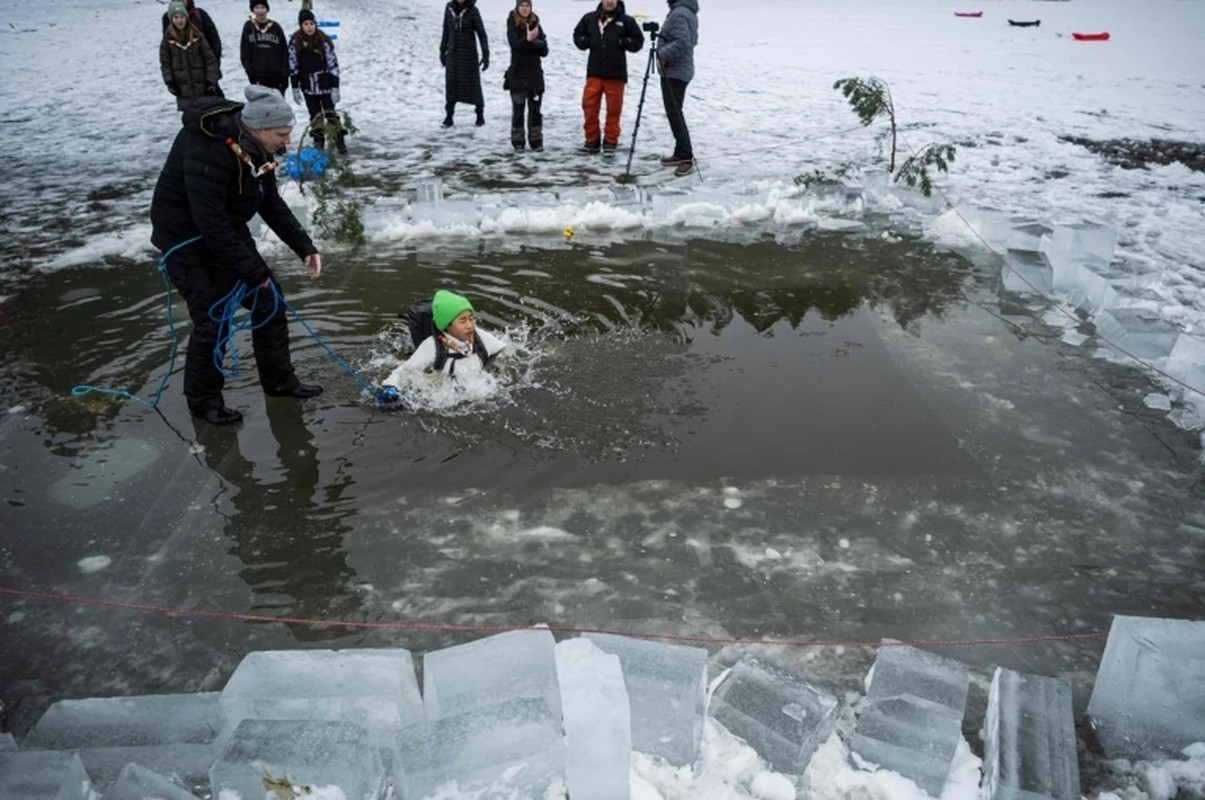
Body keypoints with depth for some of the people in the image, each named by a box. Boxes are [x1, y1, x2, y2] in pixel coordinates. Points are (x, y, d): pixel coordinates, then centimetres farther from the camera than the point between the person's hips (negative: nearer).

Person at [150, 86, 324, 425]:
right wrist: (252, 270, -27)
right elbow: (209, 223, -32)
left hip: (227, 229, 9)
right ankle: (203, 399, 13)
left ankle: (279, 380, 21)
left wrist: (304, 246, -5)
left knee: (268, 298, 7)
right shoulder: (206, 152, -32)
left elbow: (271, 203, 3)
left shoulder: (254, 146, -5)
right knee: (213, 319, -7)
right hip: (187, 238, -8)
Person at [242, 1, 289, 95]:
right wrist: (249, 70, -6)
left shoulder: (276, 27, 4)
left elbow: (284, 53, 3)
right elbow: (244, 52, 4)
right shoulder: (248, 27, 5)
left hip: (276, 75, 0)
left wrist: (285, 74, -4)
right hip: (258, 76, 0)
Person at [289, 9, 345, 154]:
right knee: (315, 116, 11)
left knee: (331, 114, -3)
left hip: (325, 85, -3)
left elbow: (333, 65, -8)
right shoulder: (295, 43, -3)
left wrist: (335, 87, -11)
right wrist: (295, 88, 2)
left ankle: (340, 143, 7)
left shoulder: (323, 41, -10)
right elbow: (293, 67, 3)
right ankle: (318, 143, 20)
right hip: (308, 87, 3)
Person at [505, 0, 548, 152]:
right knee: (518, 109, 1)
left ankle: (536, 141, 10)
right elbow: (515, 44, -17)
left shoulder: (536, 24, 6)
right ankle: (518, 141, 7)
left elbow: (544, 50, 0)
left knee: (535, 109, 4)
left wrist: (532, 42, -15)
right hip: (517, 73, -3)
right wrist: (529, 40, -30)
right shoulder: (512, 24, -2)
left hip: (535, 73, 3)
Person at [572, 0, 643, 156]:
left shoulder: (626, 20, 0)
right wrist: (586, 42, -1)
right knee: (589, 106, 1)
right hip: (594, 72, 2)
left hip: (616, 73, -2)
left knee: (613, 109, 2)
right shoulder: (590, 18, 6)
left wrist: (623, 42, -11)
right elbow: (578, 35, 19)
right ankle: (592, 140, 13)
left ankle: (610, 142, 12)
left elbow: (638, 41, 5)